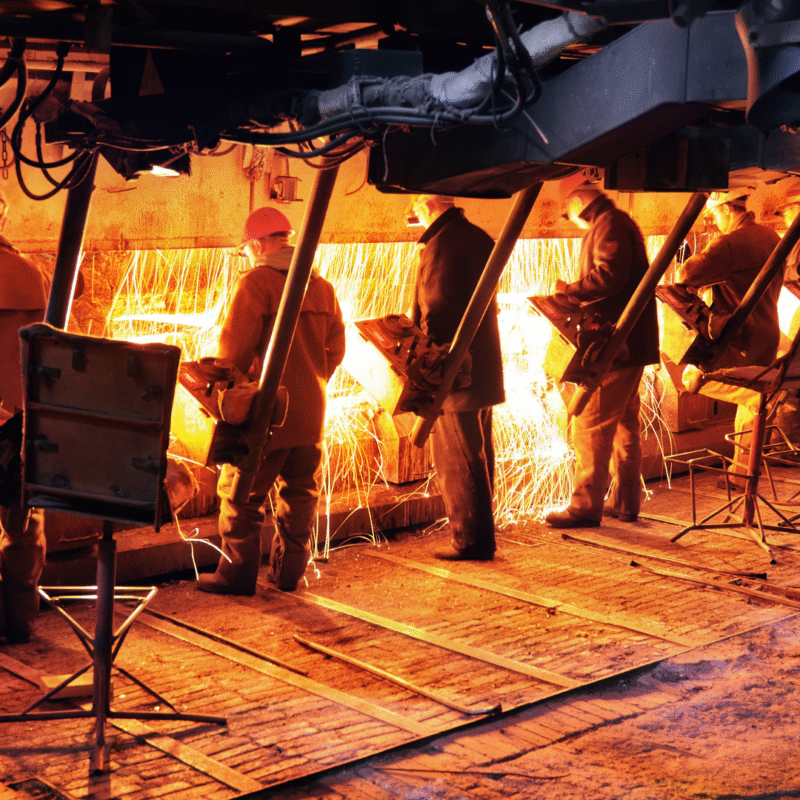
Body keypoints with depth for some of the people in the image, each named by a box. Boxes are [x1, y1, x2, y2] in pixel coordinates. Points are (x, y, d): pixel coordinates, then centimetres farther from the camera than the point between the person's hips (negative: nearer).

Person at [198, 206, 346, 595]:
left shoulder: (257, 282, -11)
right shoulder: (322, 287, 10)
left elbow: (234, 347, -14)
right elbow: (335, 348, 13)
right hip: (310, 410, 7)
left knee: (242, 492, 2)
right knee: (299, 491, 14)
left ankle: (237, 574, 5)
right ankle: (288, 570, 19)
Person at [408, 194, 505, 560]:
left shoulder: (442, 245, -16)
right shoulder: (478, 238, 12)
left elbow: (436, 313, -19)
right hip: (482, 365, 10)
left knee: (456, 461, -1)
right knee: (478, 455, 17)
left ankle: (470, 540, 4)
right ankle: (482, 535, 26)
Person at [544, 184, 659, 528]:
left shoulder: (609, 224, -10)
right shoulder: (621, 223, 22)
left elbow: (609, 275, -23)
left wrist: (569, 291, -13)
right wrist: (578, 298, 16)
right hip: (629, 341, 11)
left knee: (591, 424, -8)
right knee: (624, 421, 14)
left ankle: (586, 506, -6)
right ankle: (624, 501, 21)